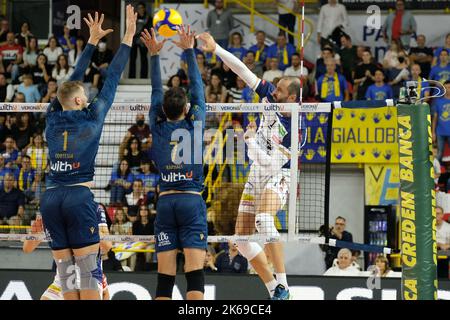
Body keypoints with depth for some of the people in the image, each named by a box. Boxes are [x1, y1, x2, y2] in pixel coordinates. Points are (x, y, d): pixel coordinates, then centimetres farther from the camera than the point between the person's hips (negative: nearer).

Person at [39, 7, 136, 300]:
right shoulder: (92, 117, 0)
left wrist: (93, 40, 28)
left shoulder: (53, 117, 10)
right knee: (90, 269, -4)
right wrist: (128, 38, 12)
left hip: (51, 198, 5)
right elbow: (112, 79, 5)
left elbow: (74, 81, 21)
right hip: (79, 196, -4)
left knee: (65, 270, 4)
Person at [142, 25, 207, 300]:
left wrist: (154, 55, 19)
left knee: (165, 277, 1)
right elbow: (197, 89, 8)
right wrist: (189, 50, 13)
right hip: (192, 201, -3)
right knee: (195, 274, -10)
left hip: (165, 202, 3)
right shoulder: (195, 125, 1)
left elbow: (156, 93, 16)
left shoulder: (158, 128, 6)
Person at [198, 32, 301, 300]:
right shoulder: (270, 97, -7)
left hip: (277, 177, -8)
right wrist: (216, 49, -10)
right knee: (242, 239, 3)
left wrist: (251, 139, -15)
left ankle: (283, 286, -35)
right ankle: (275, 289, 12)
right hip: (256, 177, 8)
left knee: (264, 221, -36)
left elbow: (270, 163, -25)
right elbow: (242, 70, -4)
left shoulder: (294, 129, -25)